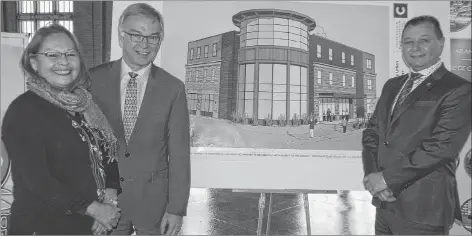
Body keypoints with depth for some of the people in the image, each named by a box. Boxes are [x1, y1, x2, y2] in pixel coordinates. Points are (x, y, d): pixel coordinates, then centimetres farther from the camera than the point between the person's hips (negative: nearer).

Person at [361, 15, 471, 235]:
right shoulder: (392, 85, 11)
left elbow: (442, 146, -18)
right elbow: (371, 131, 8)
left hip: (423, 208, -5)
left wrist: (387, 177, -16)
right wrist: (372, 175, -8)